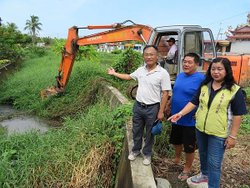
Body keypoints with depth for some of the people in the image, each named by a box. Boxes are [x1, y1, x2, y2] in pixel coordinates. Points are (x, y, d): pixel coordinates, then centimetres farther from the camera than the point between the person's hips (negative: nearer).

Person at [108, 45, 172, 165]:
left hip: (152, 108, -4)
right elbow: (128, 77, 20)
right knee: (136, 131, 19)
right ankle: (135, 150, 41)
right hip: (138, 106, 5)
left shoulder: (163, 73, -14)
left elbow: (165, 94, -13)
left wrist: (161, 112, -14)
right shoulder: (140, 70, 2)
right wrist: (114, 74, 22)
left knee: (149, 133, 13)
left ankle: (147, 154, 35)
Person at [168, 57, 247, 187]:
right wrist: (180, 113, -12)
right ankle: (204, 174, 51)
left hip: (219, 134, -5)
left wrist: (233, 136, -12)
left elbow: (237, 115, -11)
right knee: (203, 155, 24)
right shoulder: (204, 86, 1)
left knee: (214, 163, 4)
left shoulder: (234, 90, -13)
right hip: (200, 129, 5)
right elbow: (194, 102, 2)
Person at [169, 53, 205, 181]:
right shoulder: (179, 76, 3)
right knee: (176, 141, 25)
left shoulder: (201, 79, -18)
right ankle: (176, 159, 51)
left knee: (189, 147, 12)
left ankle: (187, 169, 34)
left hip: (190, 121, -6)